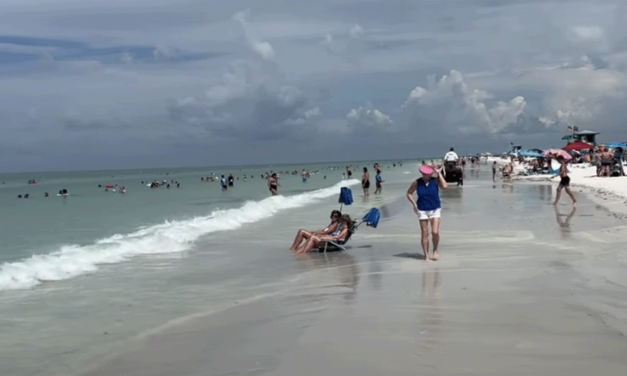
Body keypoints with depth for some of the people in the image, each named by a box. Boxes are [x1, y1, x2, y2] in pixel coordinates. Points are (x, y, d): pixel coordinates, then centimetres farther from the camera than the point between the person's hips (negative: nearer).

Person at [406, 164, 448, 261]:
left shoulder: (435, 180, -3)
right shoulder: (417, 182, -1)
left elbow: (445, 186, -22)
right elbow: (409, 193, 11)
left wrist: (439, 174, -16)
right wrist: (414, 204, -1)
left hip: (434, 210, -1)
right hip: (422, 210, 1)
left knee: (435, 232, -11)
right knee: (424, 233, 2)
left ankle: (435, 250, 15)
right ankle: (426, 255, 11)